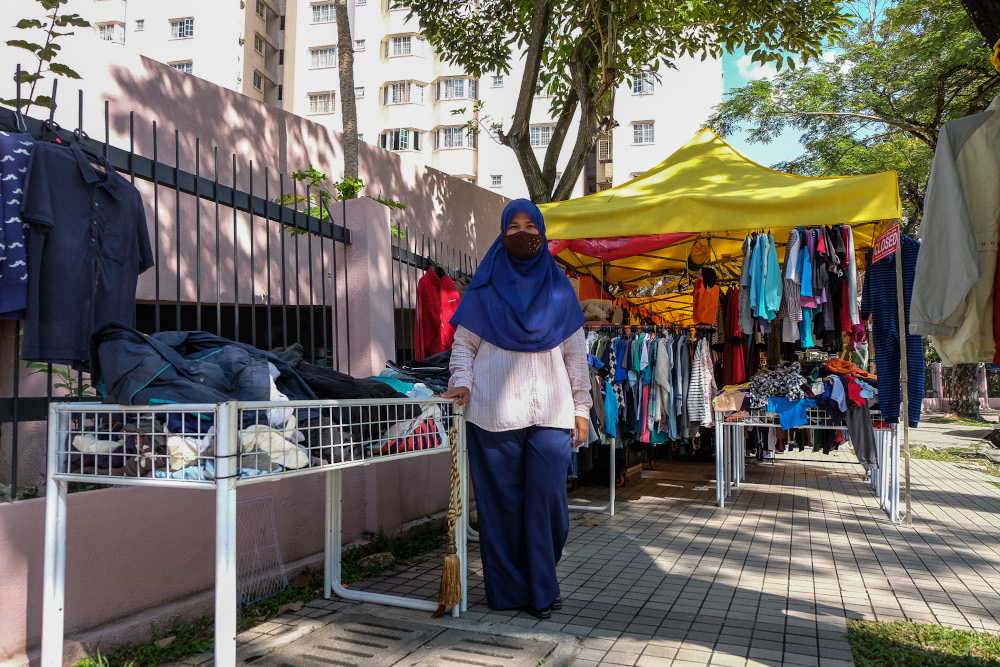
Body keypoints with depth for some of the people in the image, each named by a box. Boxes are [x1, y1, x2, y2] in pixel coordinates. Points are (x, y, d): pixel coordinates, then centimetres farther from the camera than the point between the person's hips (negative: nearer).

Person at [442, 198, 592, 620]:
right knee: (503, 501, 2)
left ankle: (541, 589, 15)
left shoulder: (559, 289, 12)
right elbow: (463, 343, 7)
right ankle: (508, 591, 16)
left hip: (550, 413, 1)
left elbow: (575, 352, 13)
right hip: (496, 412, -1)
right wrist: (462, 381, -11)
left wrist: (581, 407, 9)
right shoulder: (485, 288, 7)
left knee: (547, 497, -3)